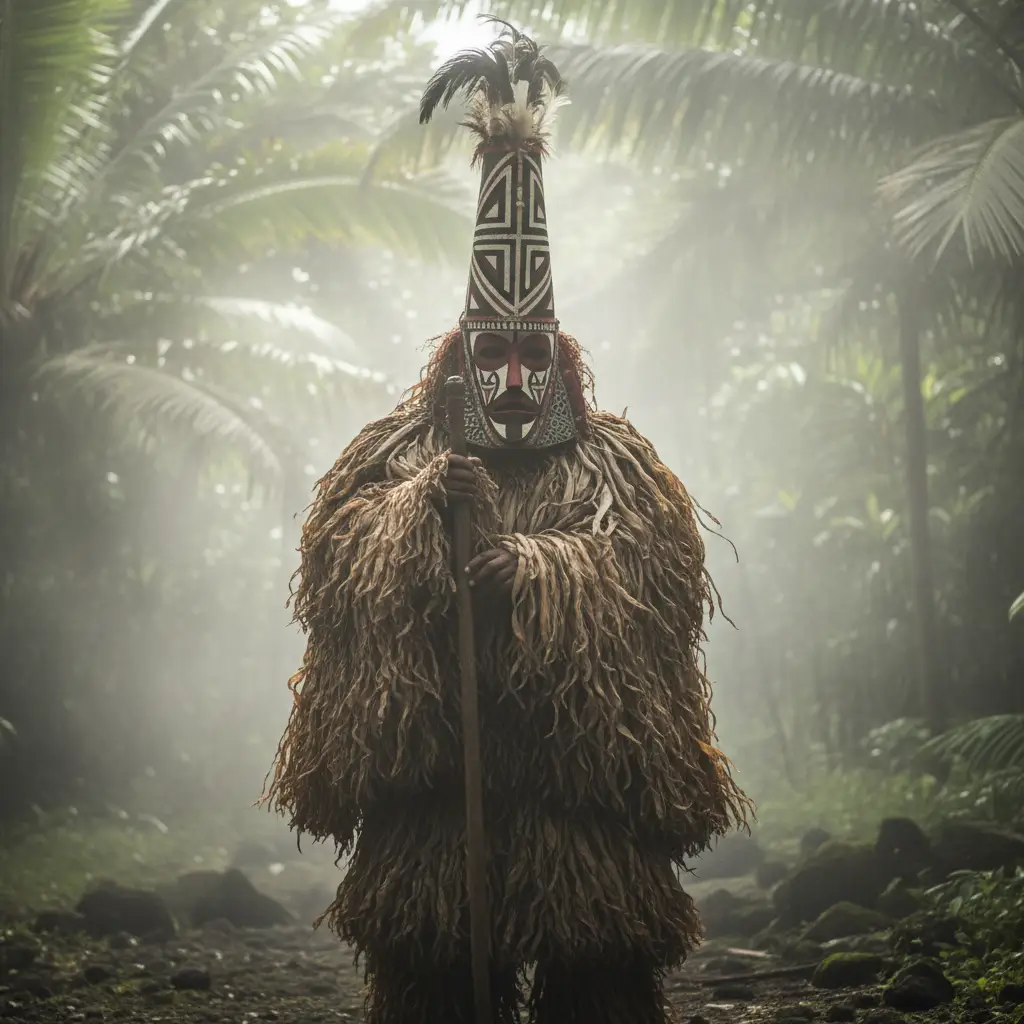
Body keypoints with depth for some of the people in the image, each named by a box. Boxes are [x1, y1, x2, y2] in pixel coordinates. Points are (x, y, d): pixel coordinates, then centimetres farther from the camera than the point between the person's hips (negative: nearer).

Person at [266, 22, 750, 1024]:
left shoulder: (616, 470, 10)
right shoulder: (397, 455, 12)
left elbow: (654, 571, -6)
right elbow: (339, 557, -1)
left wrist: (541, 567, -19)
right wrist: (423, 508, -17)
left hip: (585, 784, 0)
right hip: (429, 793, 1)